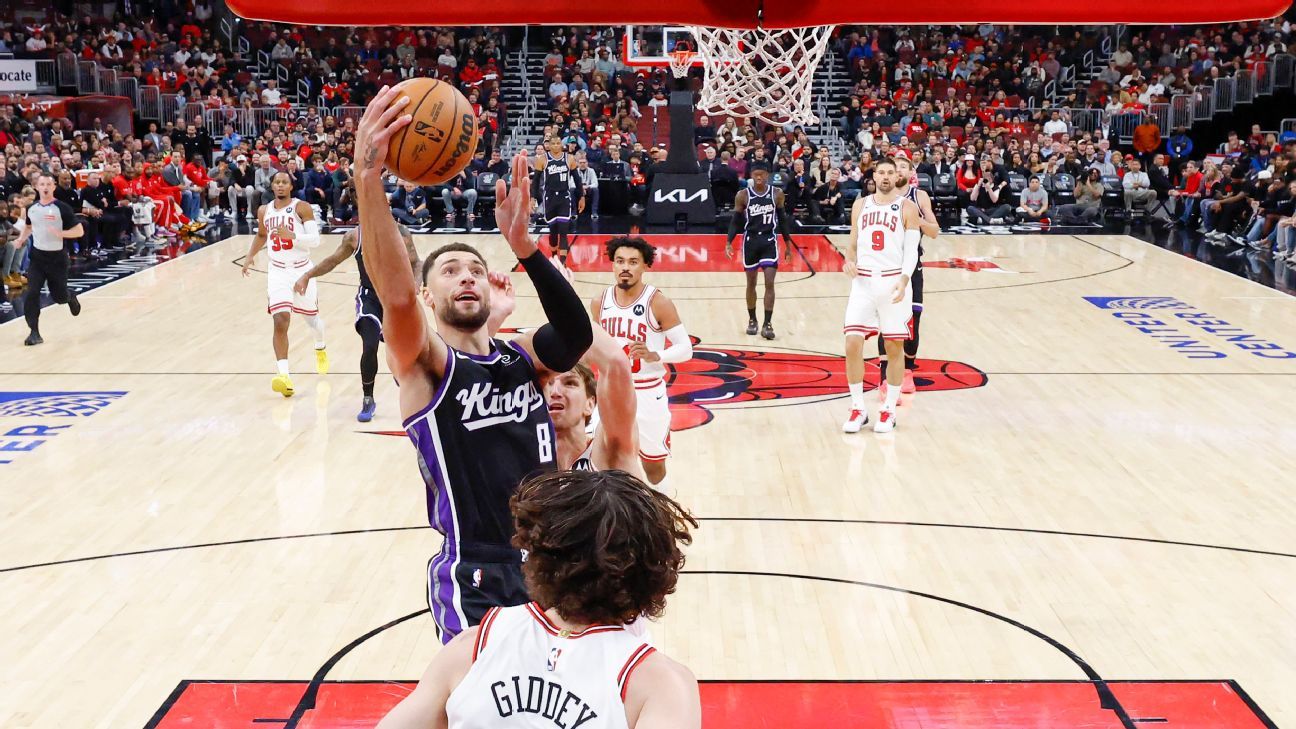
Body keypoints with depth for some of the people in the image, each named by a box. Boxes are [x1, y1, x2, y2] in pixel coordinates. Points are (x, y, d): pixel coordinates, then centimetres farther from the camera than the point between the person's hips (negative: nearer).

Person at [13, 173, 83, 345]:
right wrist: (22, 238, 4)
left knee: (59, 297, 8)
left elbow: (79, 231, -10)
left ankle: (71, 296, 45)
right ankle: (34, 333, -6)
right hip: (37, 256, 3)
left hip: (57, 257, -3)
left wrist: (60, 233, -26)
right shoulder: (31, 208, 3)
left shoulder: (63, 208, -11)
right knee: (31, 294, -12)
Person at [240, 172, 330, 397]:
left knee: (311, 317, 17)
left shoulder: (301, 207, -8)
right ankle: (284, 375, -24)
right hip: (278, 272, 2)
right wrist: (250, 255, 13)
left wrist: (291, 236, -29)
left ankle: (320, 349, 52)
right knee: (281, 322, -16)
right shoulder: (264, 211, 6)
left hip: (301, 270, -1)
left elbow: (315, 239, -15)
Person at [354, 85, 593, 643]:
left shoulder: (524, 356, 6)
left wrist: (524, 247, -30)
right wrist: (368, 178, -41)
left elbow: (578, 334, -16)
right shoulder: (423, 363, -6)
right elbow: (395, 294, -27)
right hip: (475, 581, -5)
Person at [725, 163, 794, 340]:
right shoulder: (743, 195, -5)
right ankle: (752, 320, 25)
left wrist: (788, 245, 8)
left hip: (769, 242, 0)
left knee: (769, 283, -9)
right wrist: (728, 243, -12)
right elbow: (735, 221, 0)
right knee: (751, 283, 10)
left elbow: (782, 219, 7)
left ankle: (767, 323, -6)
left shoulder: (777, 194, -2)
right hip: (750, 242, 0)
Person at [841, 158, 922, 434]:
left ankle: (889, 410, 14)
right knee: (852, 344, -6)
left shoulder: (907, 207, 0)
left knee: (894, 347, 3)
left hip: (894, 282, -3)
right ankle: (858, 408, 6)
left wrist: (903, 280, -20)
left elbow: (912, 250, -5)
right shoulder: (860, 205, 11)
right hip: (863, 281, 3)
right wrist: (848, 261, -6)